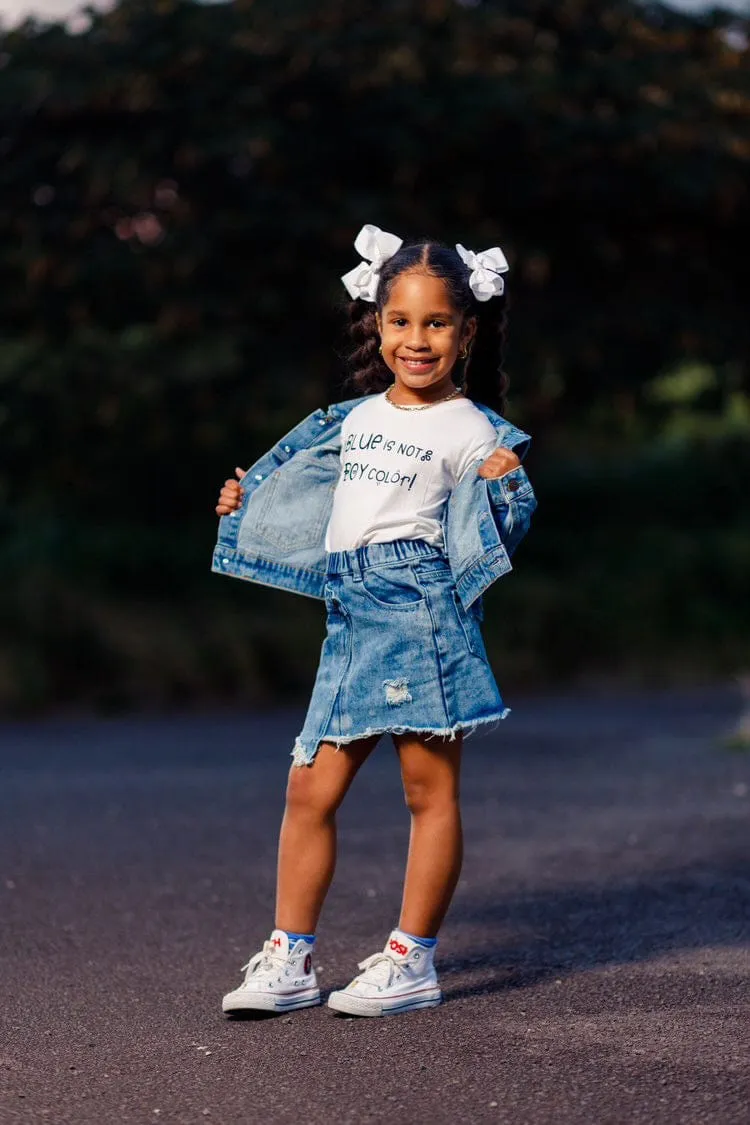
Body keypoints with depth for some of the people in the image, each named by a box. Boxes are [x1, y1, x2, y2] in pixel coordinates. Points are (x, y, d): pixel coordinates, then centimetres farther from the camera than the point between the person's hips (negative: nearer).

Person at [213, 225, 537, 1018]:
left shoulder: (468, 430, -3)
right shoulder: (356, 418, 16)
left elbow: (493, 536, -5)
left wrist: (503, 484, -23)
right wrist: (246, 504, 28)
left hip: (421, 612, -6)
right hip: (351, 621, 6)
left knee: (429, 787, 1)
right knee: (310, 789, 6)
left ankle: (412, 959, 10)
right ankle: (289, 958, 14)